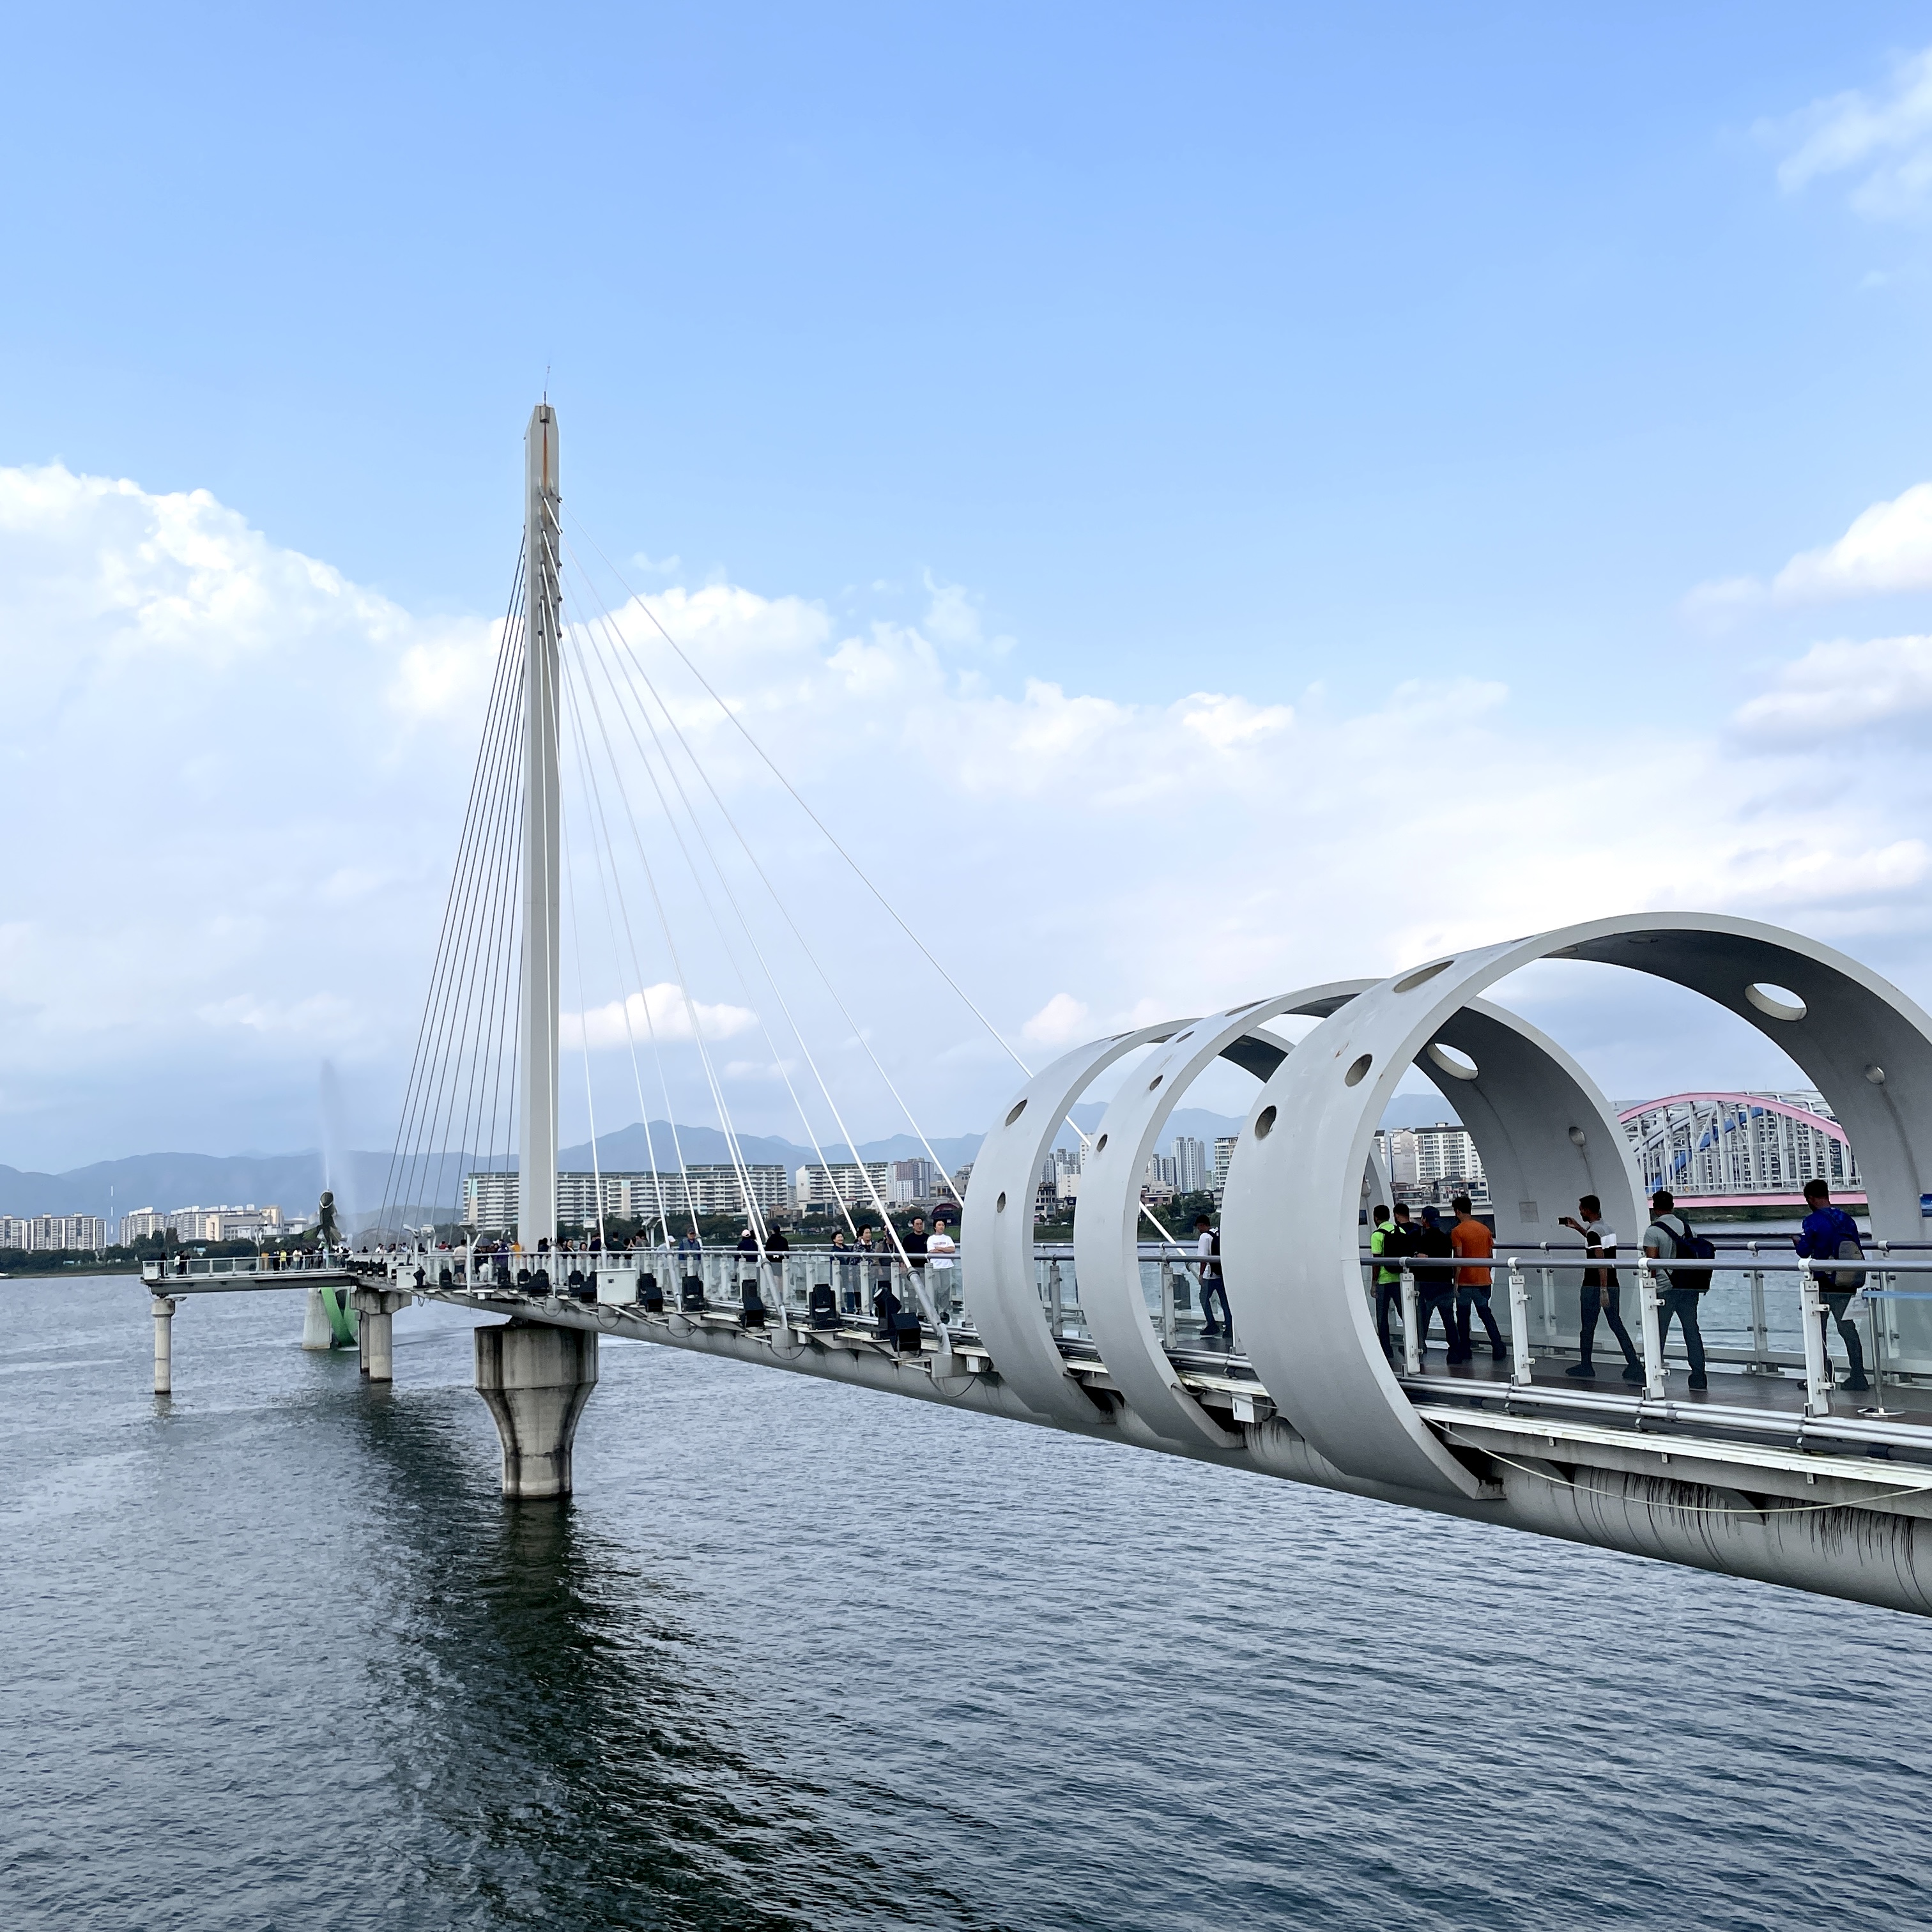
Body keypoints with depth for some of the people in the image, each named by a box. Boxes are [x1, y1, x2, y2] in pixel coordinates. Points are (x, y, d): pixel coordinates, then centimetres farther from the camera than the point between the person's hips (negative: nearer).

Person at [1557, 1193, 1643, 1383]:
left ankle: (1585, 1366, 17)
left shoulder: (1593, 1232, -16)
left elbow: (1601, 1262, -23)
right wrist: (1578, 1227, 34)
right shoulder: (1608, 1229, 11)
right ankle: (1634, 1366, 0)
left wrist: (1603, 1290, -25)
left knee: (1587, 1328, 6)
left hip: (1594, 1287, -8)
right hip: (1613, 1286, 8)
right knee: (1617, 1325, 7)